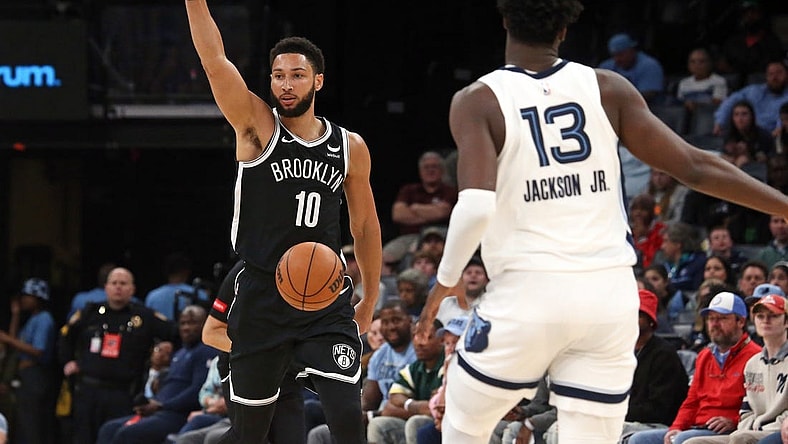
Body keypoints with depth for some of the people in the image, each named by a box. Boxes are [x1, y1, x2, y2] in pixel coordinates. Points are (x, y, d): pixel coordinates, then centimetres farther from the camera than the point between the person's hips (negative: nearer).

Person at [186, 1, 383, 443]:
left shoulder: (350, 148, 7)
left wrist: (370, 299, 18)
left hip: (327, 302, 2)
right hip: (262, 301, -2)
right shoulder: (257, 125, -1)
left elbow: (365, 226, 18)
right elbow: (213, 57, -13)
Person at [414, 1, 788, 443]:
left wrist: (445, 281, -2)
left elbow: (476, 206, -17)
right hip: (611, 295, 3)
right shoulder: (608, 89, 5)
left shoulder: (479, 102, -3)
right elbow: (695, 167, 3)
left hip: (530, 291, -3)